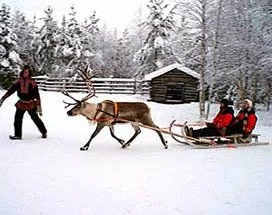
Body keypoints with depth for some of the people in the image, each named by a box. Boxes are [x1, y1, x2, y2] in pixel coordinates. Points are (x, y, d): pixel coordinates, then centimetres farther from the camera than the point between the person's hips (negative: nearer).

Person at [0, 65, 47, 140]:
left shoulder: (32, 82, -11)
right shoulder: (18, 82, -2)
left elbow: (37, 95, -9)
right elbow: (11, 90, 2)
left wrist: (39, 106, -12)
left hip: (31, 104, -4)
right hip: (21, 104, 4)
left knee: (35, 118, 0)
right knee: (17, 119, 3)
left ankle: (44, 132, 17)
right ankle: (17, 135, 16)